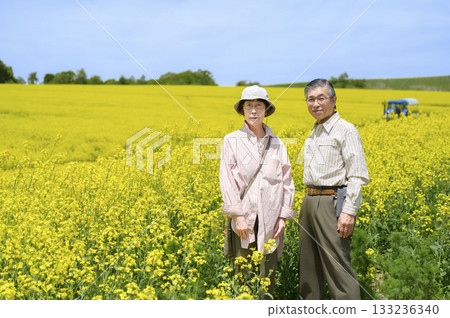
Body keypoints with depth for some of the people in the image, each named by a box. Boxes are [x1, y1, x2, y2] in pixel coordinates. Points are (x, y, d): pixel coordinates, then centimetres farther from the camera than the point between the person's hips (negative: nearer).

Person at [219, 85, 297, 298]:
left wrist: (283, 216, 2)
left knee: (269, 274, 6)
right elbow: (227, 180, -4)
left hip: (271, 219, 2)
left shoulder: (276, 144, 10)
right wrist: (238, 215, -12)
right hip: (245, 218, -2)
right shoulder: (232, 141, 2)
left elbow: (287, 182, 10)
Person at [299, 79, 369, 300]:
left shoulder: (345, 130, -8)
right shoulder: (314, 134, 19)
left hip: (333, 203, -9)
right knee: (309, 267, 13)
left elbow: (358, 175, -14)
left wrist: (348, 212, -21)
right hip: (310, 202, 9)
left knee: (338, 267, -10)